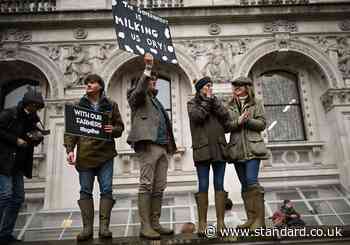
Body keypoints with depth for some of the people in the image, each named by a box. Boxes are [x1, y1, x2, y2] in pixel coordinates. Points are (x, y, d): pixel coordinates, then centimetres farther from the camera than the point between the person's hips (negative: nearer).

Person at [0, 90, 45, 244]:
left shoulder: (33, 119, 11)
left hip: (18, 164, 7)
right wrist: (15, 140, -15)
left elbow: (35, 141, 16)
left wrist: (37, 137, -5)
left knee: (18, 197, 6)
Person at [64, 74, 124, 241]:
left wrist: (113, 130, -13)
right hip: (84, 154, 1)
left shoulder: (111, 105, 10)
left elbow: (120, 126, 10)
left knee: (106, 190, -2)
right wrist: (69, 150, -8)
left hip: (105, 153, 0)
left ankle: (104, 226, 5)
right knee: (85, 191, 2)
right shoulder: (78, 106, 10)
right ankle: (87, 227, 9)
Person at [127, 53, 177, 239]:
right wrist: (148, 68, -25)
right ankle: (145, 226, -6)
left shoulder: (155, 100, 29)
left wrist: (169, 144, 17)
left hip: (162, 146, 8)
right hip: (147, 144, -8)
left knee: (159, 188, 5)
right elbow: (140, 89, -17)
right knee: (146, 185, -9)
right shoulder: (136, 96, 9)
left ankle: (155, 224, 10)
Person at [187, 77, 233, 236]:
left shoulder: (216, 102, 19)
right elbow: (197, 116, -12)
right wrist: (207, 100, -1)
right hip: (202, 149, -3)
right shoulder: (192, 103, 10)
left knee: (219, 185, 3)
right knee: (203, 186, -2)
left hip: (219, 148, 3)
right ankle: (202, 222, 5)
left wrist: (214, 101, 0)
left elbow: (227, 118, 2)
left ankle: (220, 221, 8)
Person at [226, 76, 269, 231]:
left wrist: (247, 120, -16)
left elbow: (262, 124, 0)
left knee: (252, 181, -15)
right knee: (245, 185, 6)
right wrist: (238, 121, -12)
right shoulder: (230, 106, 16)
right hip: (237, 149, 4)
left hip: (252, 148, -4)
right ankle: (251, 218, 13)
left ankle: (259, 219, -7)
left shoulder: (256, 104, 9)